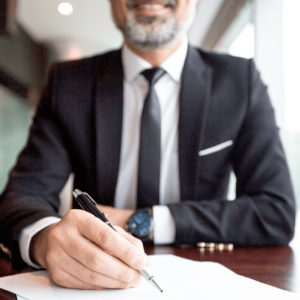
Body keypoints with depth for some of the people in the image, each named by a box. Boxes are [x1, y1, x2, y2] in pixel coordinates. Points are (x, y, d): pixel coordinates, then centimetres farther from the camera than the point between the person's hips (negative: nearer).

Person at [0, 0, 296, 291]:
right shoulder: (67, 83, -1)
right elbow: (25, 191, -8)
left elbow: (278, 213, -9)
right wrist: (44, 238, -33)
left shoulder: (241, 81, -3)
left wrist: (141, 221, -16)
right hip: (90, 281, 1)